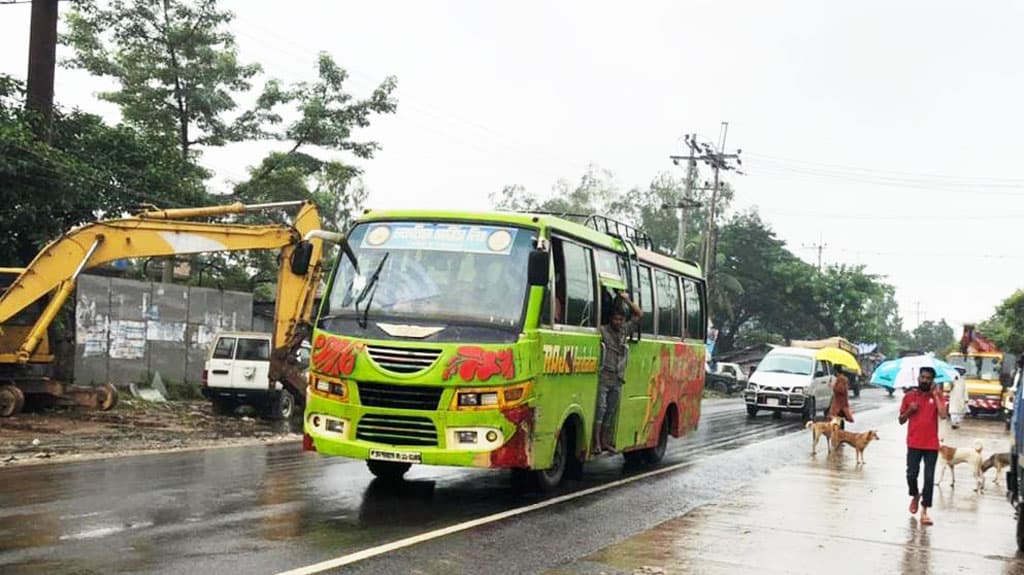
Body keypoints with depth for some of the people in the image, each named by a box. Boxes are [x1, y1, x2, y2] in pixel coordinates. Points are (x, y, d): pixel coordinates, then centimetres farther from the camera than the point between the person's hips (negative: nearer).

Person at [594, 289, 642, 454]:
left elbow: (639, 314, 16)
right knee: (601, 408, -10)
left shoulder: (625, 331, 14)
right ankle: (596, 442, -11)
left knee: (611, 411, 8)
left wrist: (626, 299, 7)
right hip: (603, 377, -5)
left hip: (617, 379, 6)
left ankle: (605, 442, 13)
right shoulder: (603, 331, -3)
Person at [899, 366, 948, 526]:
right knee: (911, 474, 0)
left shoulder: (936, 396, 2)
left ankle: (924, 511, 3)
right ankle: (915, 495, 31)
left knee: (929, 478, -2)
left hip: (931, 445, -1)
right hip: (914, 444, 1)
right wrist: (909, 410, -9)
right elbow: (901, 420, 9)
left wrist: (935, 395, -13)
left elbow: (943, 414, -16)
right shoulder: (909, 396, 4)